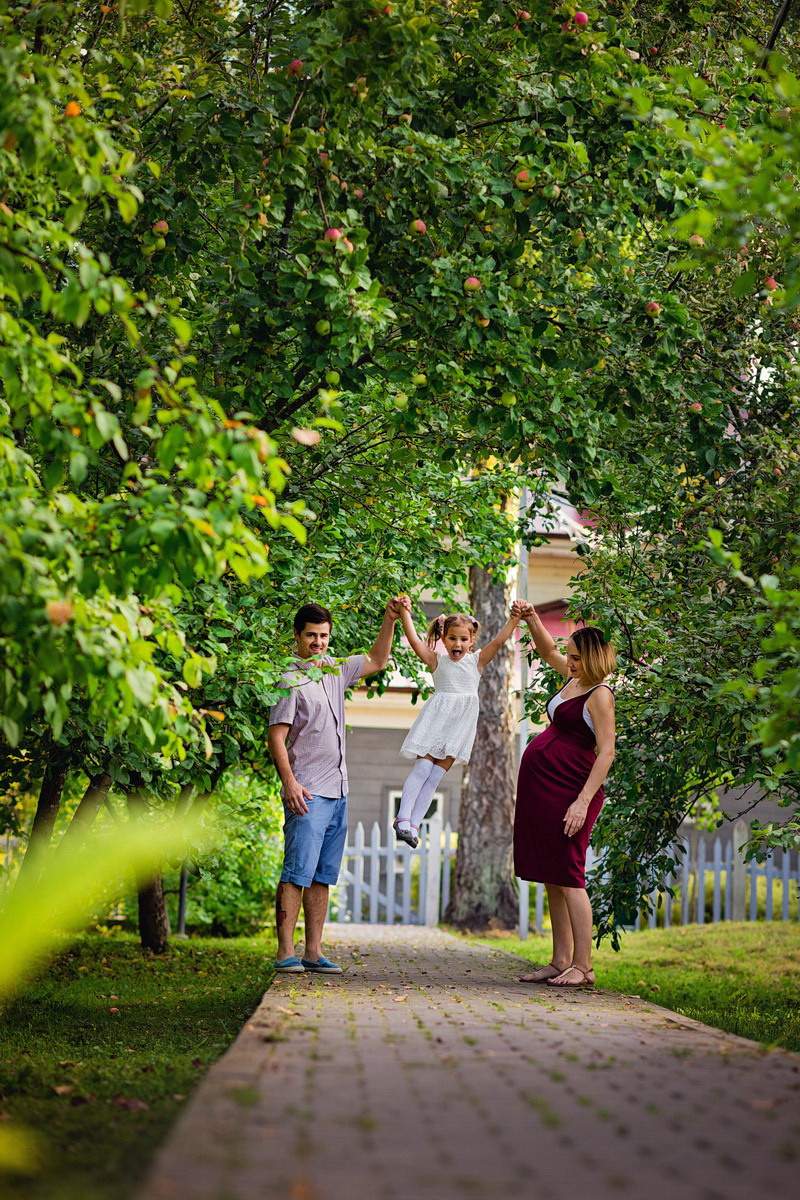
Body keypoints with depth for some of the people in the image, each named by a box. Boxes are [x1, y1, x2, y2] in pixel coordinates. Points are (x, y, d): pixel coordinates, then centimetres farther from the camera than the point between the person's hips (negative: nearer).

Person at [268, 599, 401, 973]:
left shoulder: (336, 670, 15)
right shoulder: (290, 679, -7)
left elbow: (377, 661, 31)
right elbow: (276, 736, -11)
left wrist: (390, 620, 18)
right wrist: (290, 782, -20)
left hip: (338, 793, 8)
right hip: (308, 795, -8)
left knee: (323, 877, 7)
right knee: (297, 874, -11)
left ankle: (314, 952, 9)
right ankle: (285, 953, -11)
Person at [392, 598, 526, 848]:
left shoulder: (477, 661, 5)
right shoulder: (436, 661, 2)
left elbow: (499, 641, -5)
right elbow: (414, 640, -9)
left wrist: (514, 618, -17)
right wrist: (404, 612, -19)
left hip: (461, 723, 2)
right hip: (437, 716, -2)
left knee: (436, 775, 2)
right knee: (422, 767, -11)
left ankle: (414, 824, 2)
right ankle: (403, 818, -12)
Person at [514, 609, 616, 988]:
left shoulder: (599, 695, -11)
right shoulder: (574, 679, 13)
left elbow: (606, 752, -17)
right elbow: (548, 651, 33)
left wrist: (584, 801, -24)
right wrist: (532, 621, 17)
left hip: (568, 790, -9)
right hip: (540, 787, 9)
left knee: (567, 877, -10)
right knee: (551, 879, 9)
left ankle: (583, 968, -7)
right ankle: (560, 963, 12)